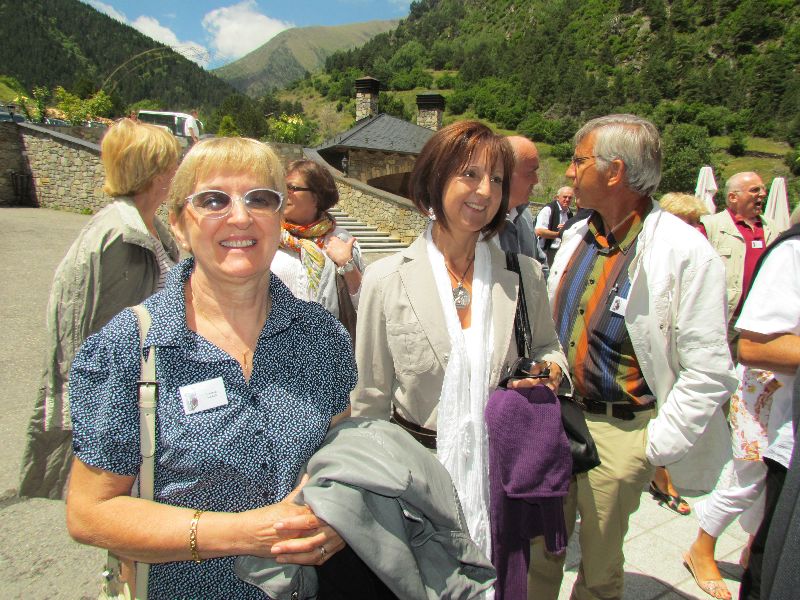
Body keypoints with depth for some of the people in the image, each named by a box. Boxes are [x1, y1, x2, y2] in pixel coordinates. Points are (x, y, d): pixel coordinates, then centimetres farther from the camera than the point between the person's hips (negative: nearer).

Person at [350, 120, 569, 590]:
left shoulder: (526, 274, -3)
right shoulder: (386, 279, -10)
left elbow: (547, 346, 13)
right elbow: (371, 399, -4)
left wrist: (552, 369, -10)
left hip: (505, 467, 2)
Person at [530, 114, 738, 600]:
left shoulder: (687, 254, -16)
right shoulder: (577, 236, 4)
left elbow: (708, 373, -14)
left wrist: (655, 447, -13)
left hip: (617, 432, -5)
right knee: (540, 546, 20)